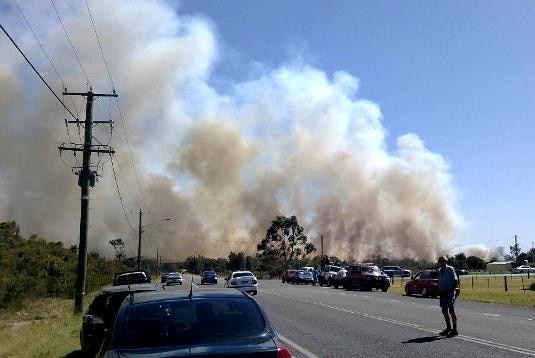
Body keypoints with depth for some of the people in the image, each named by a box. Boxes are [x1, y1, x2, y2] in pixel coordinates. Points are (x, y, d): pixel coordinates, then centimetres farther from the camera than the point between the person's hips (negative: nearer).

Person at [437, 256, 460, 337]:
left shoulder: (450, 269, -8)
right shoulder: (440, 270, 13)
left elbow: (455, 280, -11)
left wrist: (454, 290, -19)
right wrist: (439, 290, 12)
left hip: (449, 292, -7)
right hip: (443, 292, 7)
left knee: (451, 310, -5)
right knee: (444, 310, 13)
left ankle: (454, 330, 2)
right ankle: (448, 328, 27)